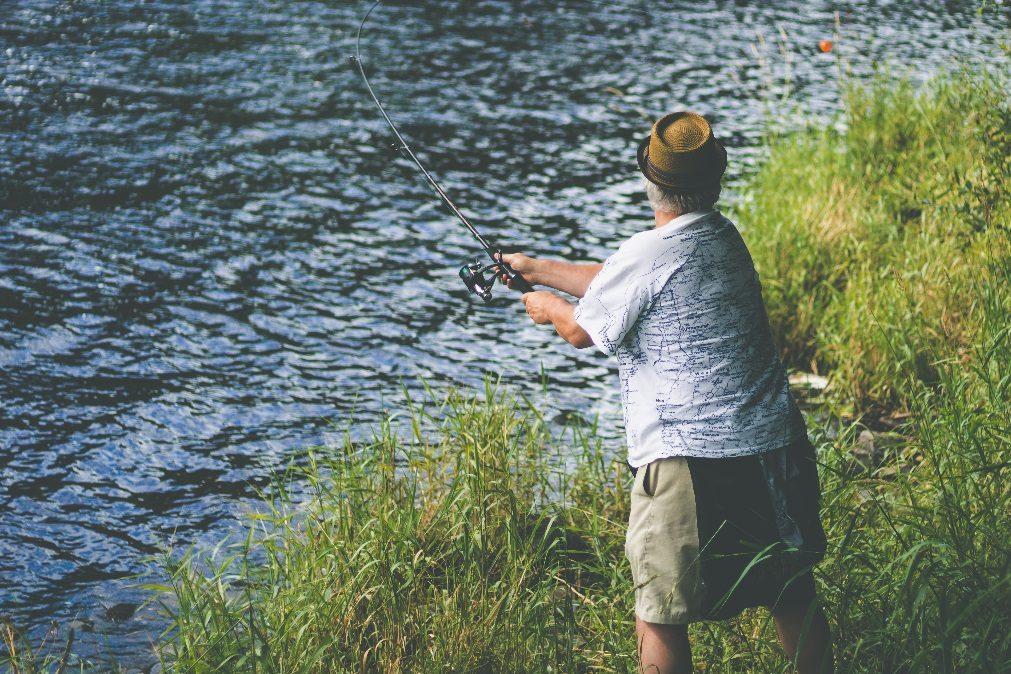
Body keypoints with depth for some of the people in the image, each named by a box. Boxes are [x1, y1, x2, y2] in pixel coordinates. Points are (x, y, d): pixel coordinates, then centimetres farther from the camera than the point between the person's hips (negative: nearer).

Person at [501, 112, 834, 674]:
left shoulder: (648, 256, -13)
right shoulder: (725, 238, 10)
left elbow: (581, 329, 2)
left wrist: (546, 306, 25)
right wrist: (537, 267, 31)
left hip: (689, 463, -7)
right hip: (775, 453, 8)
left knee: (661, 620, 5)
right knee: (794, 598, 20)